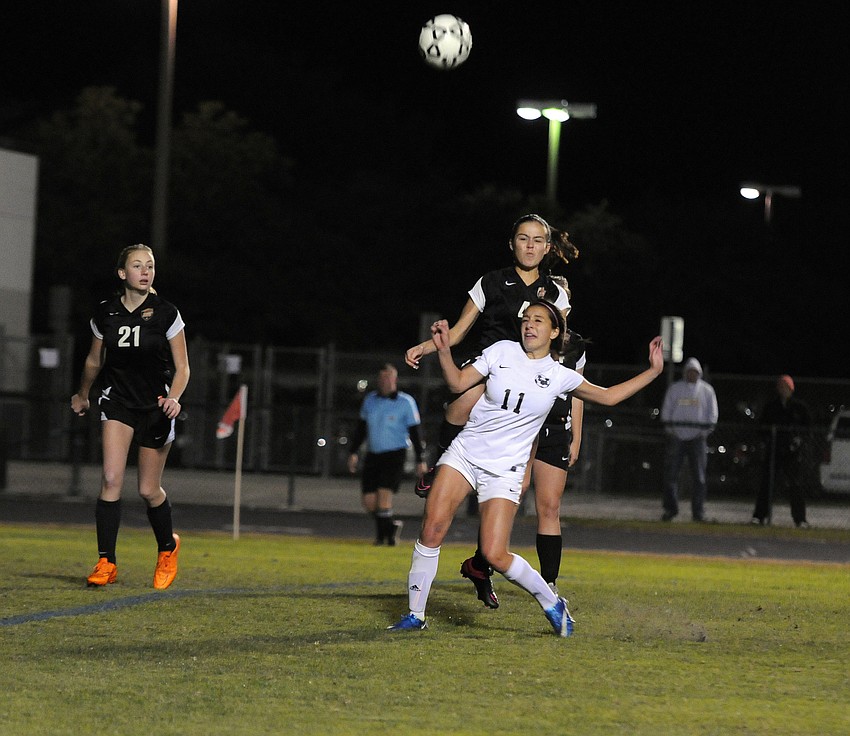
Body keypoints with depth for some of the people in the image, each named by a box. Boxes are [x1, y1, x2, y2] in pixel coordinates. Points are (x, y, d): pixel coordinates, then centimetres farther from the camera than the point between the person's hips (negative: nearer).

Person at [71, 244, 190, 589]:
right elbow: (94, 361, 16)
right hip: (118, 401, 2)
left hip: (156, 405, -2)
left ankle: (167, 548, 33)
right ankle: (106, 562, -13)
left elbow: (182, 368, -5)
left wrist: (174, 398, -24)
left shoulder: (166, 313, -10)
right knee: (112, 478, -17)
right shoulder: (105, 313, -3)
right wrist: (82, 395, 29)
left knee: (149, 490, 3)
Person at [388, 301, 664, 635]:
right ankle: (415, 616, -2)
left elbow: (608, 396, 14)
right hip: (464, 453, 1)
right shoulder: (502, 351, 2)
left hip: (505, 469, -1)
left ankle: (552, 603, 11)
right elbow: (458, 383, 4)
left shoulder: (560, 376, 2)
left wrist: (652, 372, 8)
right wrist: (444, 349, -11)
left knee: (495, 555, -13)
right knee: (431, 530, -14)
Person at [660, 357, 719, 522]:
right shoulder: (675, 388, 9)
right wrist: (669, 428, -4)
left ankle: (698, 512, 0)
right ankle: (670, 508, 5)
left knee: (698, 476, -3)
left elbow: (712, 413, 7)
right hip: (677, 435, 1)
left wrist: (706, 430, -6)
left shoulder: (707, 390, 8)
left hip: (697, 436, -1)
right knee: (671, 473, -3)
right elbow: (666, 410, 8)